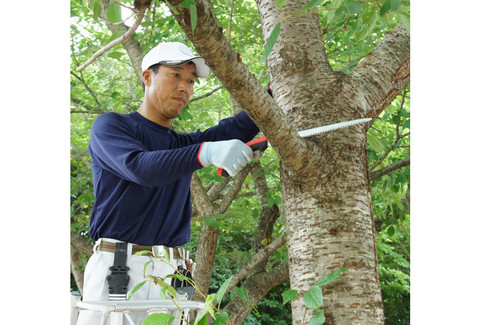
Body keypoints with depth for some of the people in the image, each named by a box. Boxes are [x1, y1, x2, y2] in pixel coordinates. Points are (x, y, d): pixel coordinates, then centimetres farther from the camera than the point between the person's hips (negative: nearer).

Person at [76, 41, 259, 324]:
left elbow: (241, 126, 6)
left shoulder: (184, 145, 20)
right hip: (117, 268, -4)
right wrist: (207, 153, -30)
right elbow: (140, 168, -16)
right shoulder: (110, 126, 5)